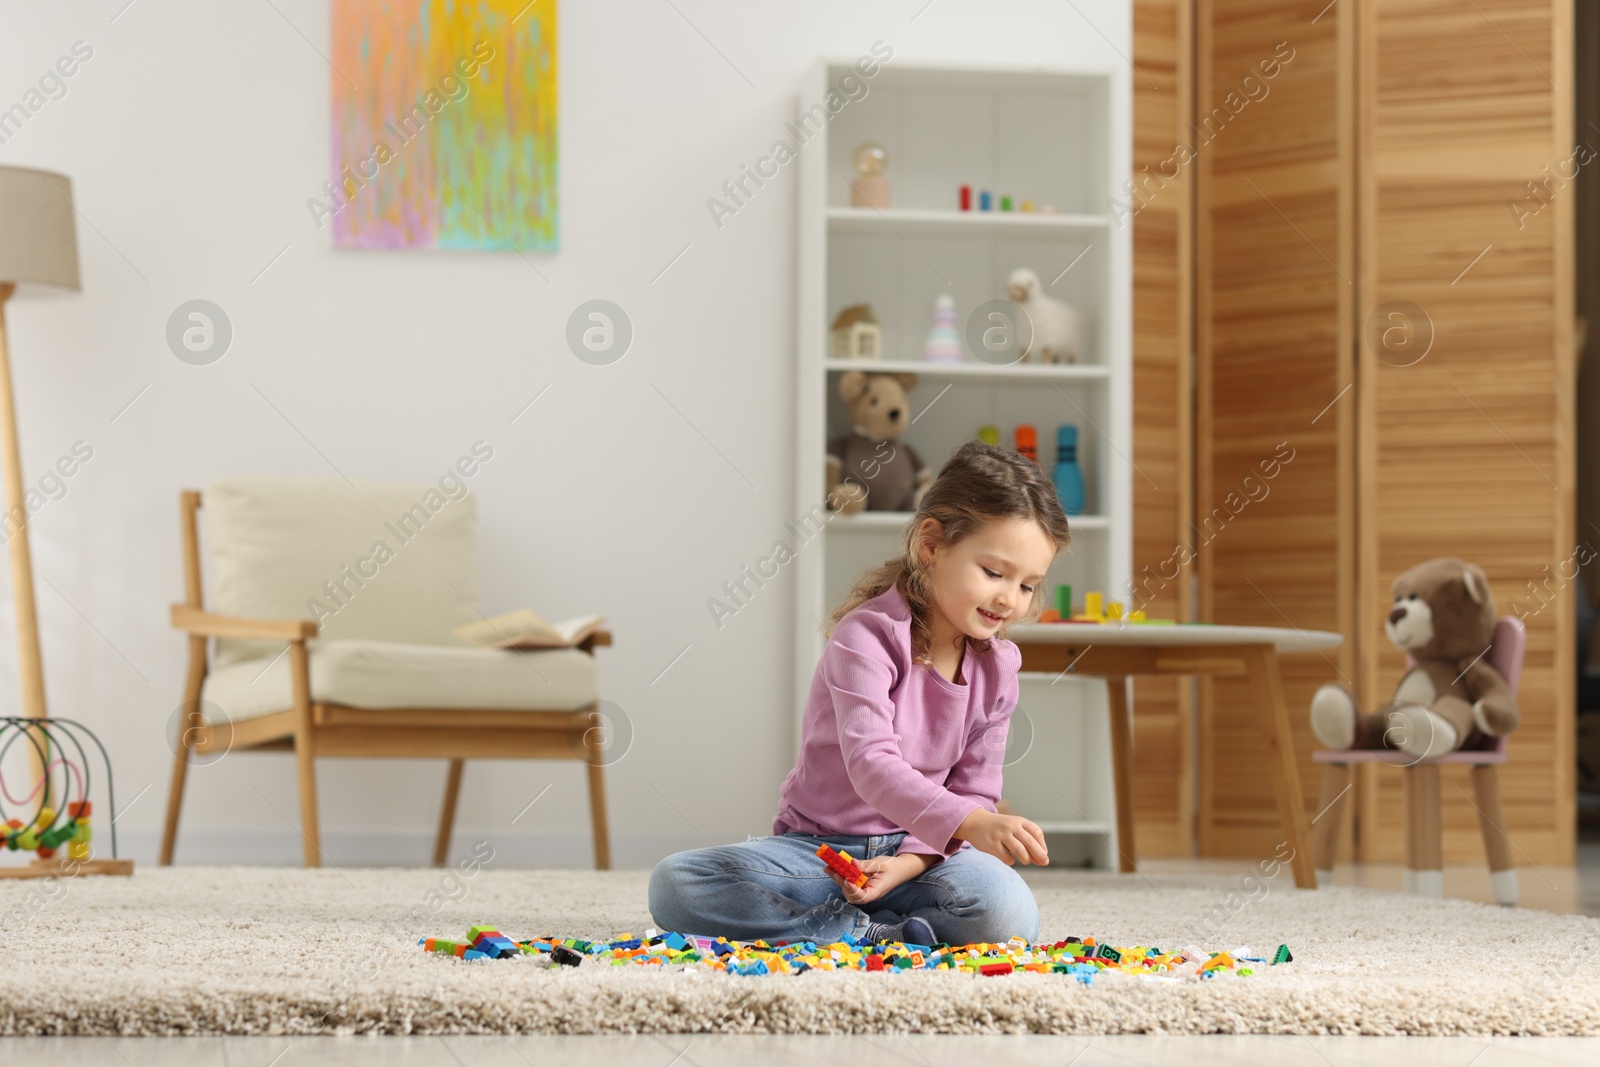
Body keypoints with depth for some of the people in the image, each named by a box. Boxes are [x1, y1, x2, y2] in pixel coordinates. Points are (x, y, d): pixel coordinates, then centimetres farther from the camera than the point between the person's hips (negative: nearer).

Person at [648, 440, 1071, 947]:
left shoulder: (995, 672, 2)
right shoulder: (867, 636, -16)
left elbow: (973, 792, 2)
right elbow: (870, 763, -30)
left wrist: (908, 863, -18)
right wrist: (973, 824, -44)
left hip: (919, 851, 2)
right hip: (817, 850, -2)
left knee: (1006, 912, -32)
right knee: (674, 884, -28)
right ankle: (877, 934, -26)